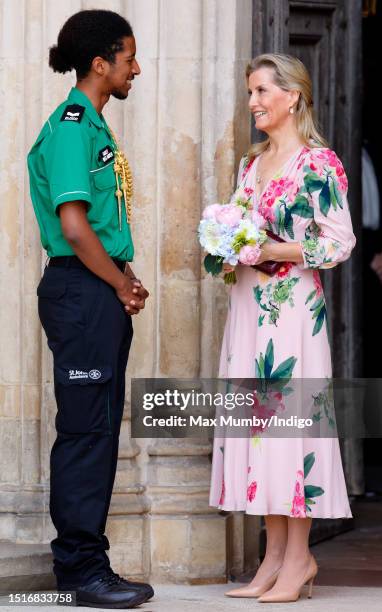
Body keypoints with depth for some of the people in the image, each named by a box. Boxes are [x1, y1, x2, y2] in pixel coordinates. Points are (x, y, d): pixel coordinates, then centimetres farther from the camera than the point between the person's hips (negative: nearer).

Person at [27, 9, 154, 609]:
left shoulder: (93, 126, 16)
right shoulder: (71, 126, -14)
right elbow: (74, 227, -20)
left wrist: (124, 280, 8)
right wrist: (120, 284, -9)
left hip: (102, 293, 10)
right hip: (81, 291, -10)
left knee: (96, 427, 13)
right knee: (87, 428, -6)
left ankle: (79, 559, 20)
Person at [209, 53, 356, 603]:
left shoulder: (318, 164, -7)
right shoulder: (252, 164, 16)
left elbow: (339, 243, -13)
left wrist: (270, 250, -16)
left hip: (292, 307, -7)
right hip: (249, 306, 8)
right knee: (258, 417, 6)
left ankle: (298, 557, 0)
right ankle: (275, 556, 11)